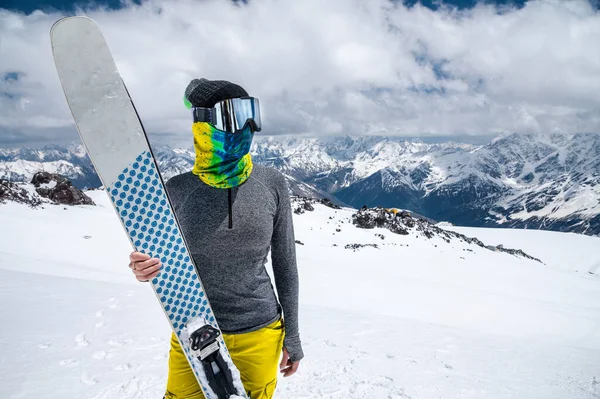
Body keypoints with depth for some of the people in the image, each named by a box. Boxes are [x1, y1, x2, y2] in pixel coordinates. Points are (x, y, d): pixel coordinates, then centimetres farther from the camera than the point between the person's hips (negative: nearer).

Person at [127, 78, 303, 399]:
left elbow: (285, 263, -1)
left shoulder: (271, 184, -8)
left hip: (259, 336, 0)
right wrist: (147, 268, -22)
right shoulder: (177, 190, -9)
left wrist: (292, 337, 5)